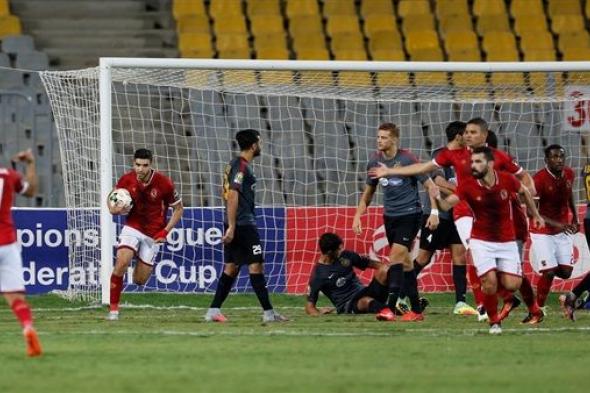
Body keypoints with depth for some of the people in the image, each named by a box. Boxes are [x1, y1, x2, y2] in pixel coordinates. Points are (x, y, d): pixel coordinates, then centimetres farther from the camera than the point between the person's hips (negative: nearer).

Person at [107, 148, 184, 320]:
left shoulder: (164, 183, -16)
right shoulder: (127, 180, -10)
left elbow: (179, 209, -3)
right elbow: (111, 196, 10)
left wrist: (165, 231, -12)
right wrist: (113, 209, -13)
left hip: (153, 235, -1)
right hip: (132, 227, 1)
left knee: (139, 281, 2)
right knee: (121, 263, -25)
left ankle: (143, 266, 41)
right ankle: (113, 309, -15)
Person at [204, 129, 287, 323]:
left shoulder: (234, 165, 16)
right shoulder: (242, 167, -13)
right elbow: (233, 196, -20)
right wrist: (231, 227, -23)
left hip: (235, 225, 10)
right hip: (244, 225, -10)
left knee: (231, 267, 10)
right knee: (256, 265, -7)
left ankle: (213, 311, 7)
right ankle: (268, 312, -5)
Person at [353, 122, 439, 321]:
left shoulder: (407, 159, -12)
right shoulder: (375, 162, 5)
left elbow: (430, 185, -8)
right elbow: (369, 191, 19)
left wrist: (434, 212, -16)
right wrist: (358, 215, 11)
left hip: (409, 214, -6)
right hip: (390, 216, 6)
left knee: (395, 257, -18)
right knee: (404, 262, 8)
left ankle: (390, 307, -22)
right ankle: (416, 310, 13)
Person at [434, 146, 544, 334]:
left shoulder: (506, 179, -12)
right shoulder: (468, 185, -15)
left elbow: (524, 192, 9)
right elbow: (447, 204, -26)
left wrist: (535, 215, 16)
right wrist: (439, 198, -48)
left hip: (507, 241, 1)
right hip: (481, 241, -1)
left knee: (511, 284, -8)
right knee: (490, 280, -17)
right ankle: (494, 322, 5)